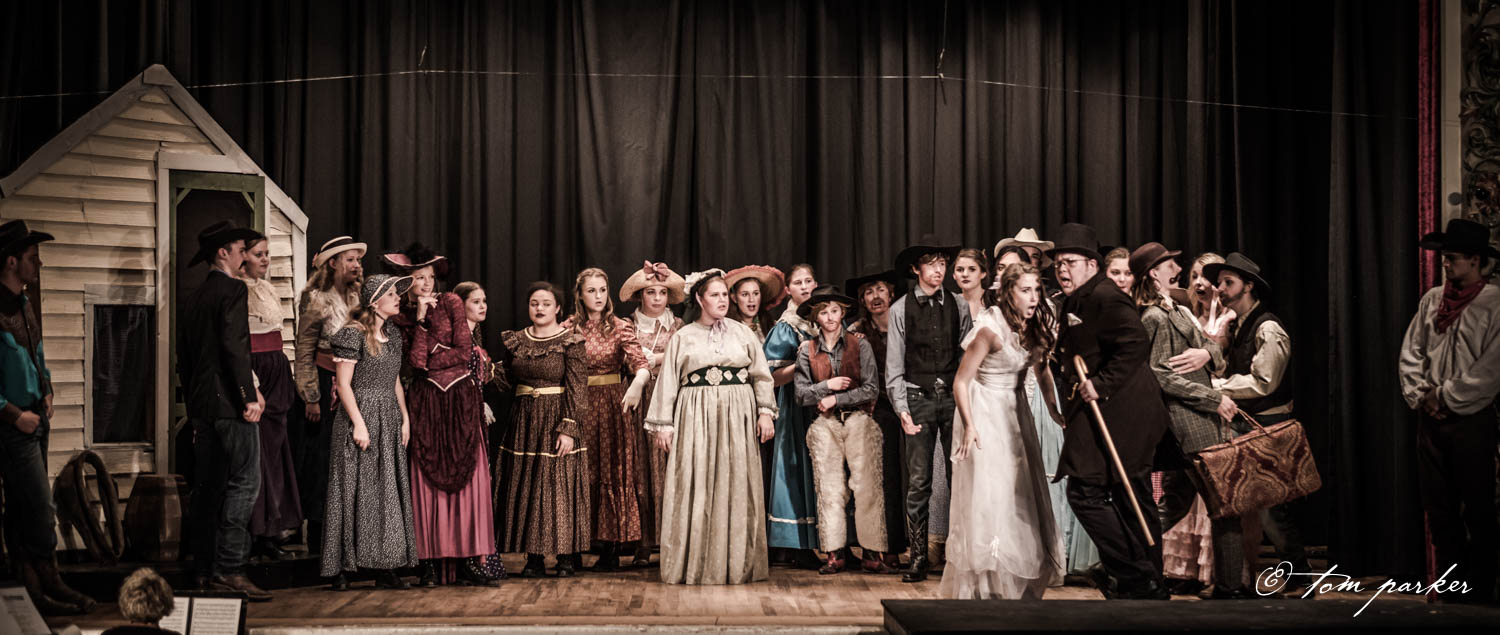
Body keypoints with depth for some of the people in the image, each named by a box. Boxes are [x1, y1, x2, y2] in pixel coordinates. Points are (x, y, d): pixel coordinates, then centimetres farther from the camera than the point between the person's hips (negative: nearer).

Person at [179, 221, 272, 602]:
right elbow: (234, 348, -19)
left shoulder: (197, 297, 18)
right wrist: (250, 396, -19)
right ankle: (229, 570, -14)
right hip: (229, 401, -9)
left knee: (209, 486, 11)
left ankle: (205, 570, 13)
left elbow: (184, 358, 21)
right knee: (244, 482, -9)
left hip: (202, 405, 9)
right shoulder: (233, 290, -9)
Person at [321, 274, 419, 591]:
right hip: (359, 414, -8)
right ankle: (341, 568, -1)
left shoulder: (393, 333, 14)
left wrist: (405, 418, 11)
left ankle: (385, 569, 9)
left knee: (388, 492, 6)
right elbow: (343, 383, -12)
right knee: (353, 490, -5)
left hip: (389, 420, 8)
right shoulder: (353, 333, -9)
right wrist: (359, 423, -17)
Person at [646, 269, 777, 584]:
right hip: (696, 418, -1)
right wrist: (664, 424, 0)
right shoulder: (683, 338, 7)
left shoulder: (742, 332, 10)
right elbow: (667, 382, 6)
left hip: (737, 418, 1)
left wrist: (766, 412, -2)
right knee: (696, 487, -4)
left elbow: (761, 376, 9)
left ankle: (736, 563, 6)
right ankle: (697, 564, 1)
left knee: (736, 487, 1)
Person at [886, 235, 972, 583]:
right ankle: (918, 557, 5)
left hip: (953, 395, 1)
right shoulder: (901, 309, 2)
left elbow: (968, 355, 6)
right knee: (919, 480, -2)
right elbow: (894, 367, 2)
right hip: (918, 397, -1)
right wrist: (902, 410, -5)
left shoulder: (959, 306, 7)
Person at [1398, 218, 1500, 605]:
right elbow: (1410, 351, 11)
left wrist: (1445, 396, -11)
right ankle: (1451, 584, 17)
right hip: (1431, 419, 6)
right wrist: (1419, 394, -2)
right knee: (1438, 504, 9)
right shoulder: (1433, 300, 10)